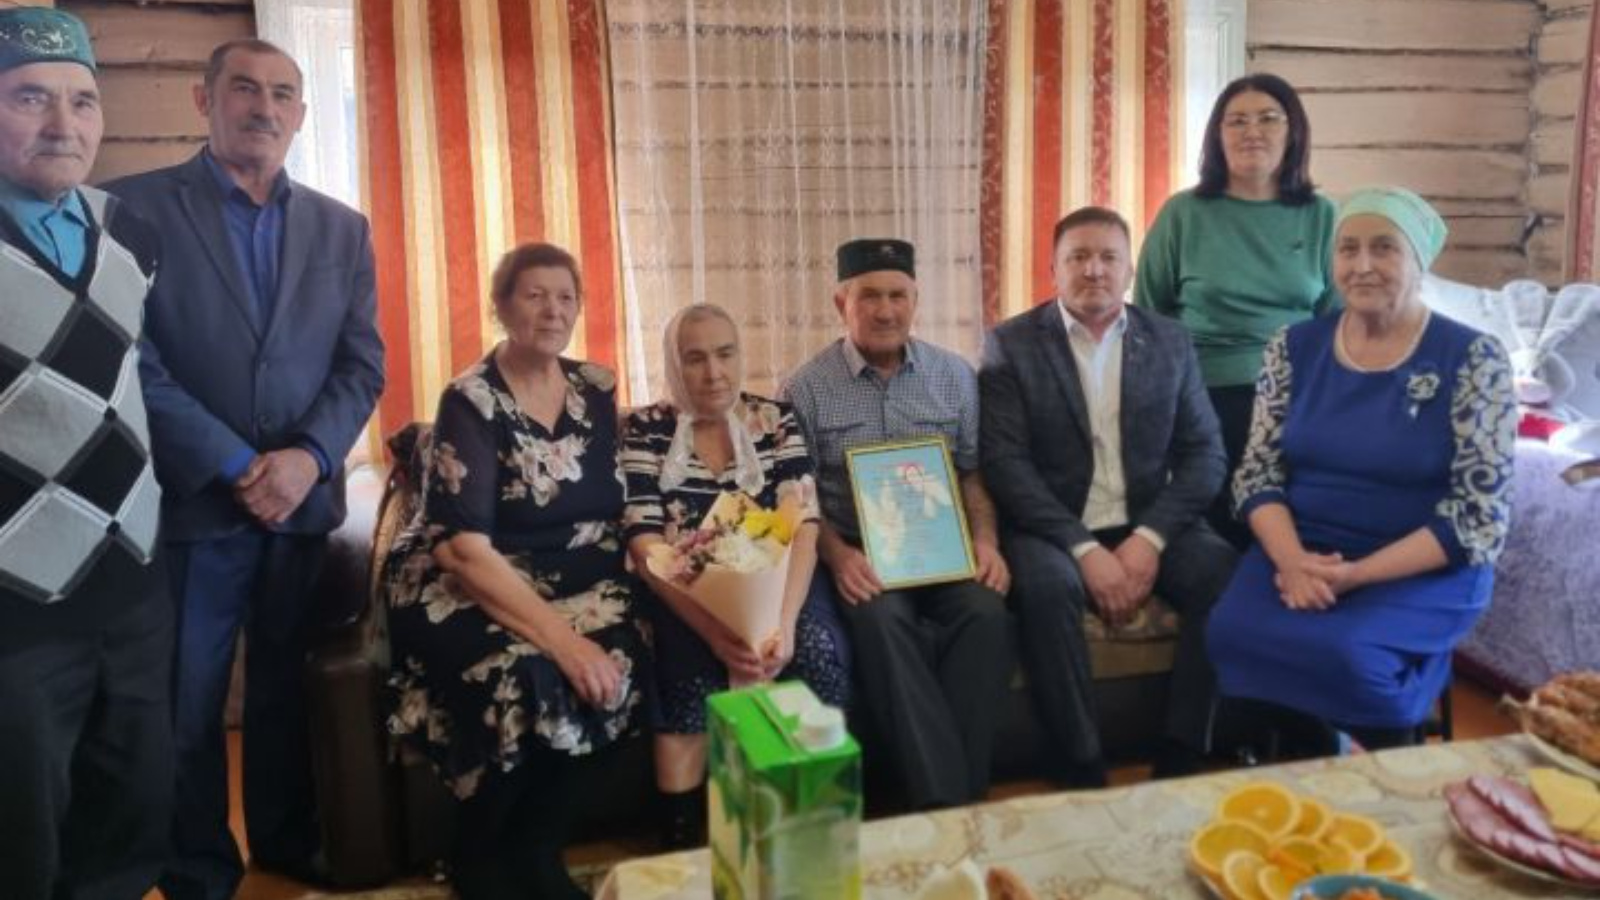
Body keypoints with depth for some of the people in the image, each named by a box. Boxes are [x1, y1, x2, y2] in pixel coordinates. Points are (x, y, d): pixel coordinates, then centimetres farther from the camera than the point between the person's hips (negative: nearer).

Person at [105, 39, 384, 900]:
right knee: (187, 708, 9)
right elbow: (134, 361, -9)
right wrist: (238, 467, -15)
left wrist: (309, 457, -11)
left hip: (304, 502, 3)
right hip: (191, 503, -3)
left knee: (285, 692, 15)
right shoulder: (134, 206, -2)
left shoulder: (341, 227, 10)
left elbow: (362, 362, 5)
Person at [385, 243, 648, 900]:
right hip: (465, 590, -4)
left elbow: (611, 503, 13)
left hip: (571, 580, 5)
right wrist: (559, 636, -30)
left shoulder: (596, 389, 5)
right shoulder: (471, 401, -12)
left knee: (618, 662, -26)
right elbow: (464, 548, -21)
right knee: (525, 677, -33)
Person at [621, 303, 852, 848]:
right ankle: (680, 844, -17)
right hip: (685, 594, -1)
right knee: (694, 666, -33)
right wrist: (716, 631, -26)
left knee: (818, 650, -30)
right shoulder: (646, 431, 0)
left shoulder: (776, 420, 4)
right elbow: (646, 547, -11)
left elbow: (802, 527, -7)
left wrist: (783, 620, -27)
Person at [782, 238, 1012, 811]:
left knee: (986, 612, -28)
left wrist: (985, 539, -6)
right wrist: (838, 556, -18)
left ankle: (962, 790, -16)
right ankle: (941, 799, -26)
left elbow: (972, 473, 12)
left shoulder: (954, 375, 10)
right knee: (881, 621, -33)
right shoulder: (807, 388, 2)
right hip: (860, 554, -2)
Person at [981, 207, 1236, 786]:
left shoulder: (1170, 343, 9)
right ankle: (1081, 775, -20)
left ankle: (1179, 765, -12)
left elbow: (1204, 455, 3)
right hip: (1051, 528, -3)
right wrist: (1085, 550, -20)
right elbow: (1005, 463, -9)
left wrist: (1149, 539, -14)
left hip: (1148, 526, 3)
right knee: (1047, 587, -34)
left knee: (1226, 574, -24)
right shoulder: (1011, 344, 0)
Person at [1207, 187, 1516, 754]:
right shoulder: (1295, 348, 4)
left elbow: (1480, 514, -10)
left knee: (1343, 653, -31)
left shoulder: (1472, 360, -7)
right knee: (1234, 634, -25)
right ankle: (1315, 762, 3)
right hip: (1301, 551, 3)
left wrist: (1358, 574, -20)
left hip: (1426, 567, -3)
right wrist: (1293, 561, -18)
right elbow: (1258, 475, 3)